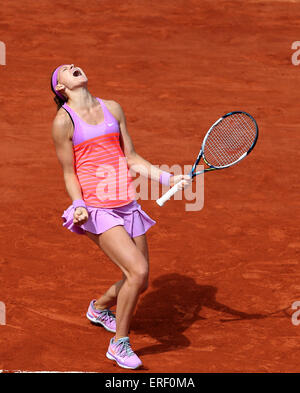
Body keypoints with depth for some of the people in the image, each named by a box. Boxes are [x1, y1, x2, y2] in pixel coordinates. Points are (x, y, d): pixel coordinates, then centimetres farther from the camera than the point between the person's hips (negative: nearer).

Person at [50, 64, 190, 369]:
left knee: (139, 283, 10)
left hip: (127, 206, 6)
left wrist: (167, 178, 6)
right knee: (137, 271, -20)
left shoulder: (113, 108, 10)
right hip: (97, 210, -6)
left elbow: (131, 159, 13)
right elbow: (69, 174, -1)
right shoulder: (63, 121, -5)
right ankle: (119, 344, -1)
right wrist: (79, 205, -17)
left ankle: (99, 307, 44)